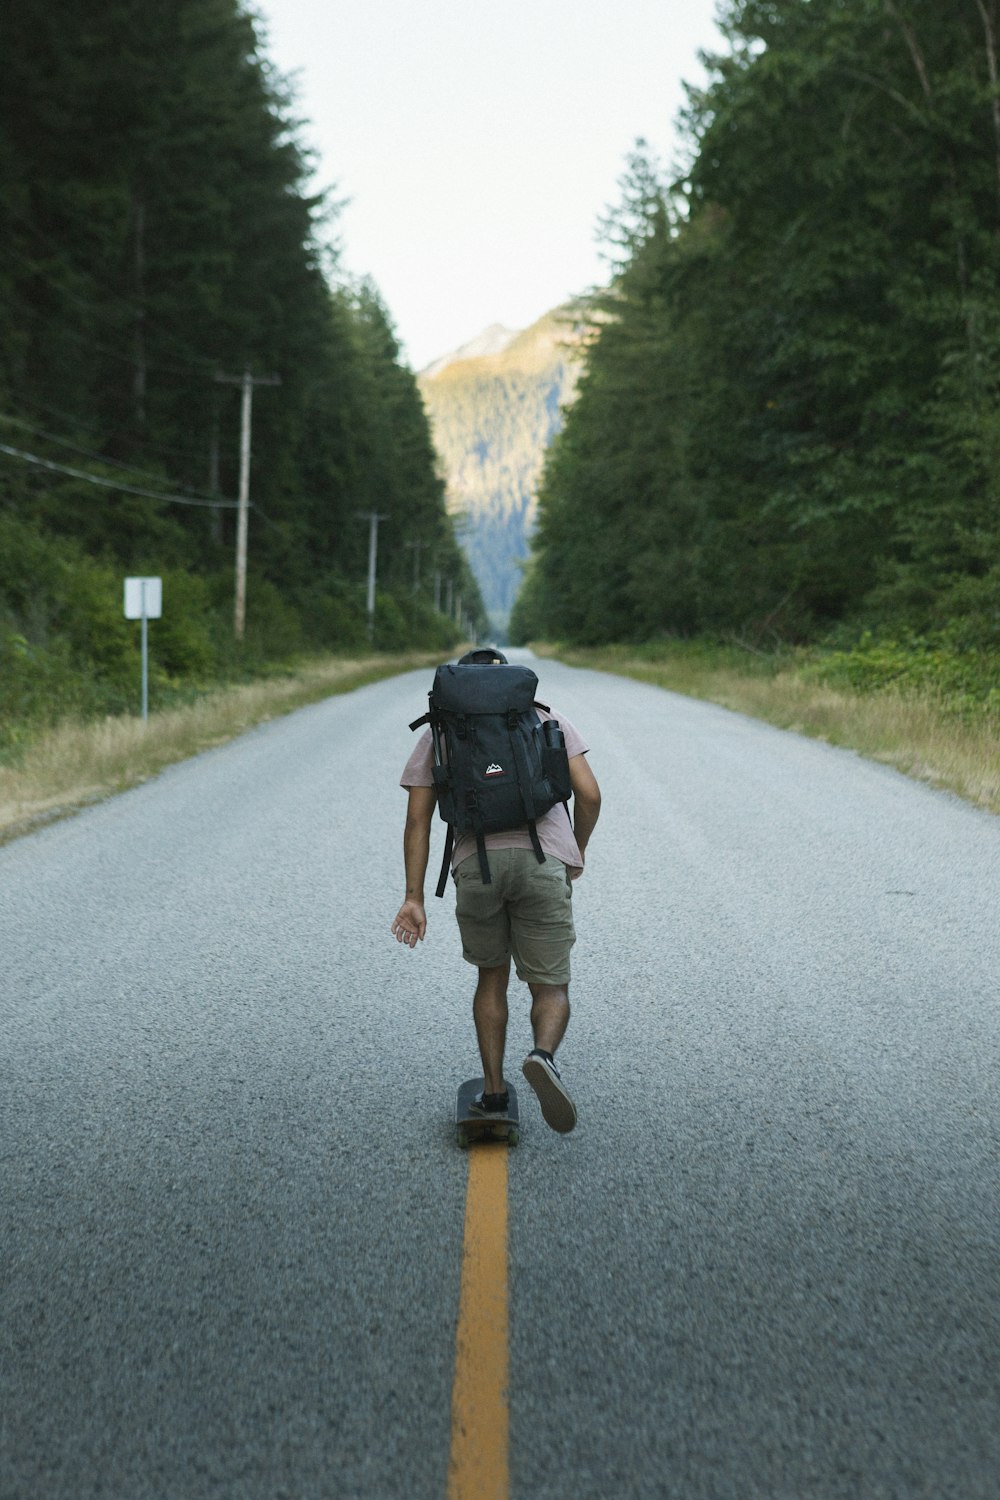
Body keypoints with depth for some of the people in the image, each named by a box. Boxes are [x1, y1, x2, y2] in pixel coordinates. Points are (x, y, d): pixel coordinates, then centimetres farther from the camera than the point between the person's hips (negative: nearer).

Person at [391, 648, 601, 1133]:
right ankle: (543, 1056, -22)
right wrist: (579, 848, 26)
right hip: (543, 861, -1)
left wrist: (414, 898, 8)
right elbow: (589, 793, 9)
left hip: (475, 863, 1)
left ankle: (493, 1092, 19)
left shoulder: (438, 733, 21)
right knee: (551, 991, 10)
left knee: (492, 976, 25)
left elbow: (417, 821, 11)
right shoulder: (547, 719, 20)